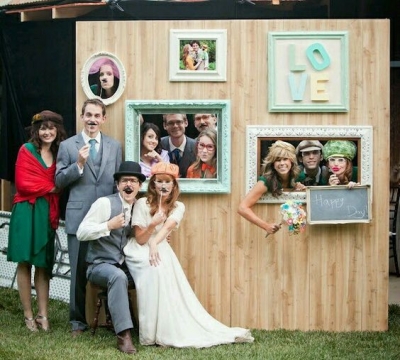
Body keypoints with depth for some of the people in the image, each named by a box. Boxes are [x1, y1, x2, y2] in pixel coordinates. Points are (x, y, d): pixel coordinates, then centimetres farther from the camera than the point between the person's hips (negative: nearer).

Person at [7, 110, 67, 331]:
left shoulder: (58, 154, 11)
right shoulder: (26, 150, -2)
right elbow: (23, 183, -9)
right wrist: (51, 187, -7)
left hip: (48, 213, 4)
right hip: (27, 211, -4)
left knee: (44, 264, 5)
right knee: (25, 262, -1)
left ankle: (43, 315, 7)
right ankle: (28, 315, 3)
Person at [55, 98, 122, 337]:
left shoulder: (115, 146, 11)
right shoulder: (68, 146, 5)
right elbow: (59, 181, 2)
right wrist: (79, 164, -13)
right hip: (79, 216, -1)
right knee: (79, 269, 2)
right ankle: (78, 320, 13)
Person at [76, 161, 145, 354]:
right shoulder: (104, 203, -9)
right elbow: (81, 233, -13)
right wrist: (109, 225, -22)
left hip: (125, 266, 6)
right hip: (100, 265, -6)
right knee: (118, 277, -37)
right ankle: (123, 335, -38)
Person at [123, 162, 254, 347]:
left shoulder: (178, 207, 1)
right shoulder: (142, 203, -8)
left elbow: (167, 227, -20)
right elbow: (140, 239, -11)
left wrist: (154, 243, -40)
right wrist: (152, 224, -30)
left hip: (161, 249, 4)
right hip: (140, 251, -4)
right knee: (155, 269, -33)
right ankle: (151, 334, -29)